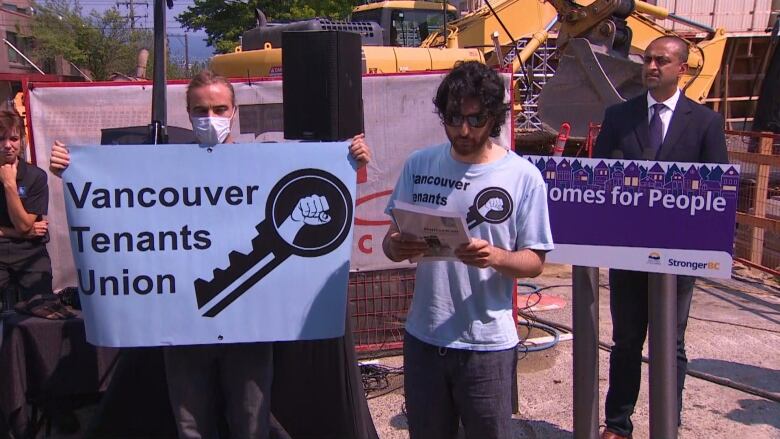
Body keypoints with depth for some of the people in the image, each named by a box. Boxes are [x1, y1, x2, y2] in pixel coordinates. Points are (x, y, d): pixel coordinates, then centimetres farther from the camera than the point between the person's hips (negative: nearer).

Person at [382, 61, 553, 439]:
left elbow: (534, 262, -4)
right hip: (424, 337, 3)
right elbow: (391, 240, 5)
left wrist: (494, 257, -25)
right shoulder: (419, 165, 1)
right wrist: (397, 246, -19)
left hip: (488, 344, -2)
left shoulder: (523, 177, -7)